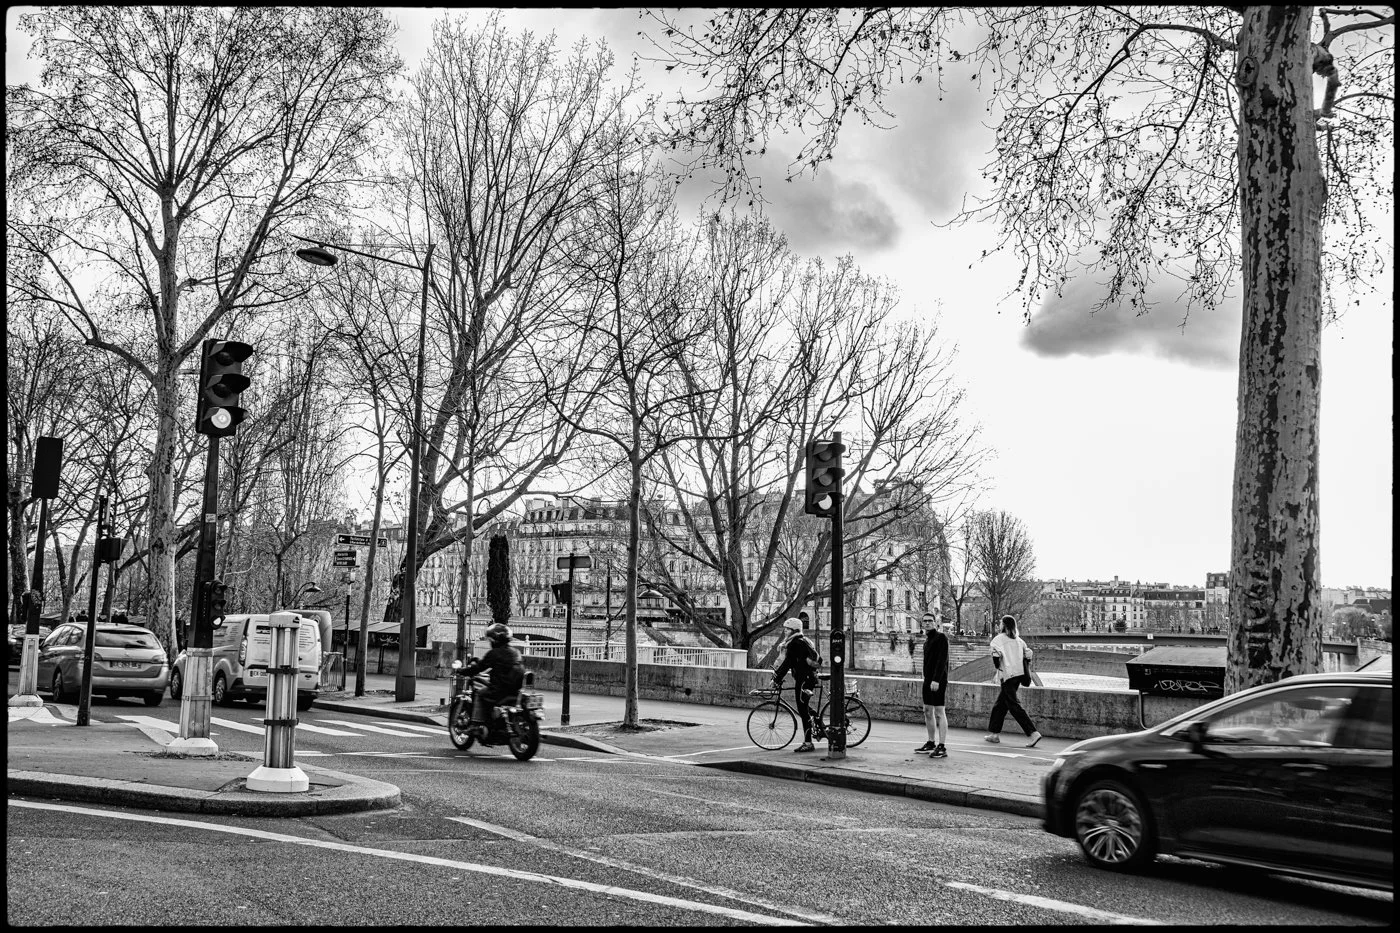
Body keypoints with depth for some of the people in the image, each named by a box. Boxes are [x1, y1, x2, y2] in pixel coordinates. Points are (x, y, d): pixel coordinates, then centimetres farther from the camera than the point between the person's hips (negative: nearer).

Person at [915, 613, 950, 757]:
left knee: (939, 713, -9)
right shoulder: (927, 640, 18)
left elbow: (942, 659, -17)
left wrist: (936, 679, -24)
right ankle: (931, 743, 24)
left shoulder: (941, 637, -9)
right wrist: (927, 679, 14)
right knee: (928, 712, 13)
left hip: (938, 681, -9)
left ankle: (942, 747, -10)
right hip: (927, 680, 9)